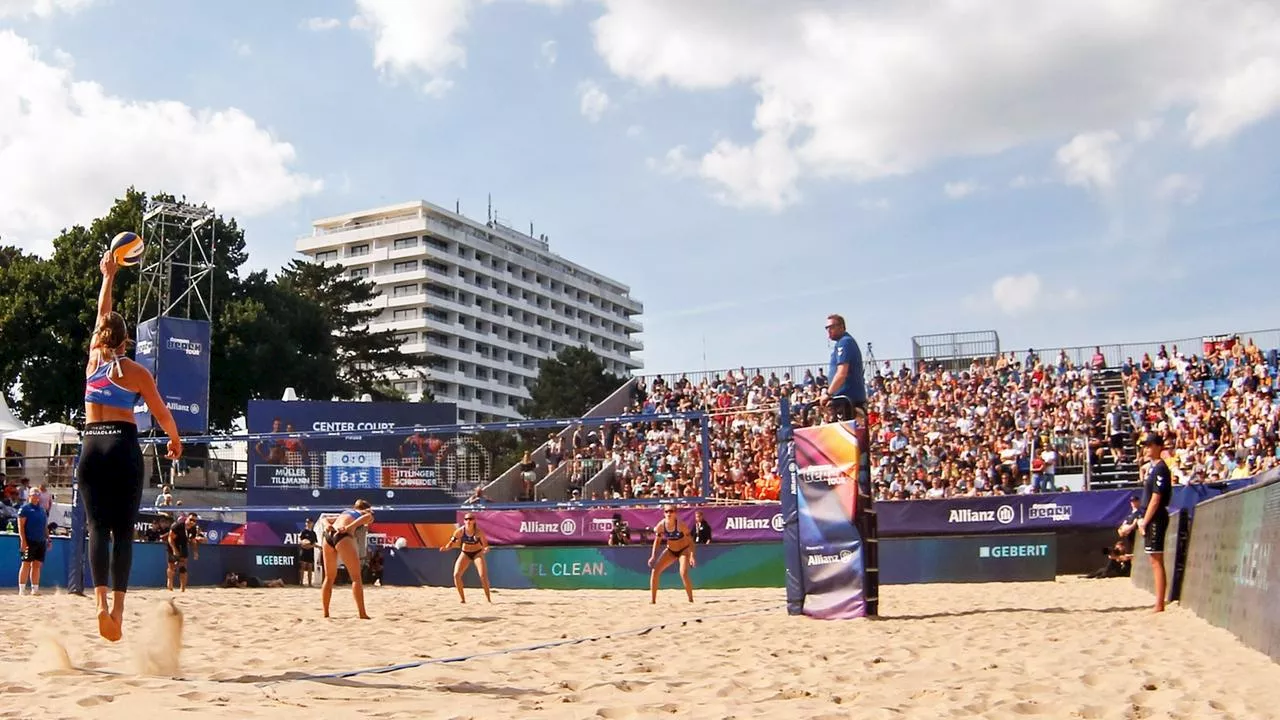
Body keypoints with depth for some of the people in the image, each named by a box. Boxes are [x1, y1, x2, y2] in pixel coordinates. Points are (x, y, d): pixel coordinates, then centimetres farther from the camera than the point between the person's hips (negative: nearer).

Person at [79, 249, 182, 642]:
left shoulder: (93, 358, 8)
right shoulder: (136, 371, 1)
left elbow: (101, 316, 24)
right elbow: (162, 414, 5)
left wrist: (108, 277, 36)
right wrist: (175, 440, 24)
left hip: (91, 447, 2)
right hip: (124, 447, -2)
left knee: (97, 528, -1)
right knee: (122, 530, 0)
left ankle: (101, 601, -18)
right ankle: (118, 606, -9)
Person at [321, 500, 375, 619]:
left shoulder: (346, 511, 38)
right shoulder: (368, 514, 21)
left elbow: (326, 519, 29)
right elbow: (367, 517, -4)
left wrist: (327, 525, 8)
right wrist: (349, 527, -11)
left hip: (329, 535, 6)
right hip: (342, 537, -6)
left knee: (329, 578, 15)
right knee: (356, 577, -1)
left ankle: (325, 613, 14)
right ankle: (362, 614, -6)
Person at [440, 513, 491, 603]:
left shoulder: (478, 532, -23)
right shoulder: (460, 531, -18)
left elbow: (485, 544, -16)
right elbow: (453, 541, -7)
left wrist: (486, 548, -39)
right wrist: (446, 547, -26)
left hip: (477, 553, -2)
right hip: (465, 553, 3)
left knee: (483, 575, -17)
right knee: (456, 575, -11)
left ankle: (488, 598, -1)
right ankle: (462, 599, 3)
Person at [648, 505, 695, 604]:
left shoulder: (680, 524, -26)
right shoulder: (661, 525, -16)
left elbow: (690, 540, -19)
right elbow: (657, 541, 0)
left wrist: (692, 556, -26)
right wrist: (653, 556, -5)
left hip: (684, 550, -5)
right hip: (670, 551, 5)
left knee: (683, 573, -26)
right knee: (655, 571, -7)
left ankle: (691, 599, -10)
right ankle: (652, 600, 3)